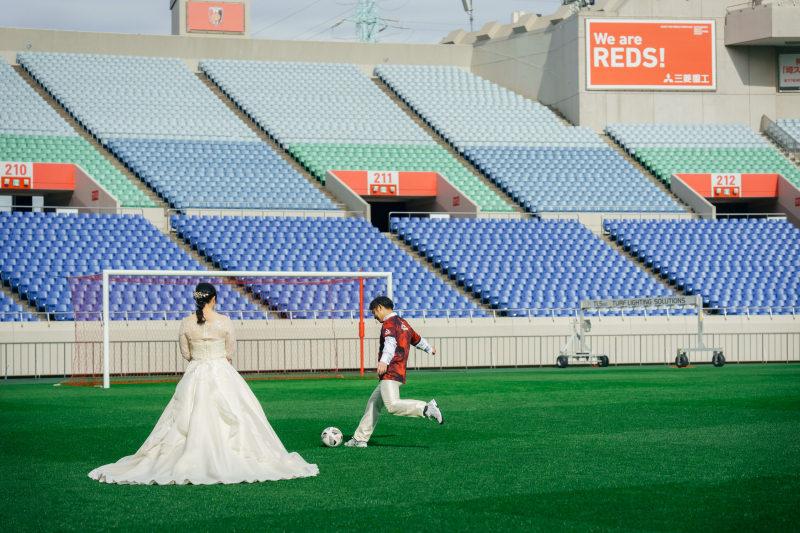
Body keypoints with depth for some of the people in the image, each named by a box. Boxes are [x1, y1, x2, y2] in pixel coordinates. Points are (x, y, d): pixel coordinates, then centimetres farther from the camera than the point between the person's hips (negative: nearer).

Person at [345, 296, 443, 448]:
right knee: (373, 403, 16)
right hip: (400, 373, 10)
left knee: (392, 405, -25)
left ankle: (426, 408, -33)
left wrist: (384, 361, -43)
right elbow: (417, 339, 40)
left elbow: (391, 342, -26)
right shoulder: (403, 323, 23)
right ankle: (360, 438, 19)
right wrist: (429, 348, 61)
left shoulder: (389, 323, -6)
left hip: (390, 373, -10)